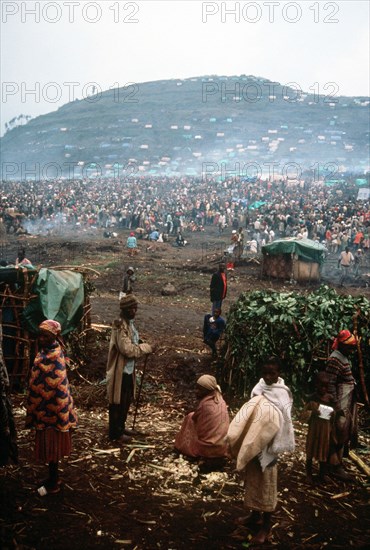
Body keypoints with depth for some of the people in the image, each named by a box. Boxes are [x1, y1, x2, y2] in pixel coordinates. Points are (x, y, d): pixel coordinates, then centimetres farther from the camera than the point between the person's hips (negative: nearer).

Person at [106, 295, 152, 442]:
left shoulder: (129, 322, 8)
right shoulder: (121, 325, -22)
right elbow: (127, 349, -27)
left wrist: (140, 346, -1)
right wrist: (145, 348, -15)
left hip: (128, 368, 10)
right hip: (120, 370, -10)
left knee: (127, 400, 20)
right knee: (118, 402, 4)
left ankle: (121, 427, 36)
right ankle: (115, 432, 18)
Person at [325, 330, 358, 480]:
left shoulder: (344, 357, 10)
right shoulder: (335, 359, -19)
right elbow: (330, 384, -22)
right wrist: (337, 406, -22)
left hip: (348, 403, 10)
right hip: (341, 404, -10)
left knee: (345, 433, 18)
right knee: (339, 433, -1)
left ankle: (338, 461, 32)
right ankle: (335, 466, 10)